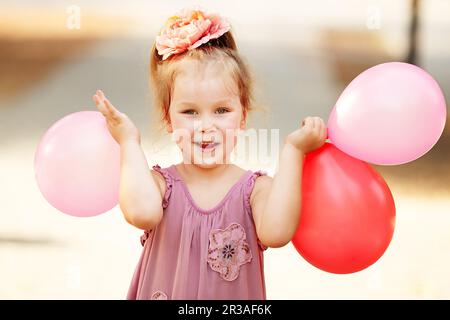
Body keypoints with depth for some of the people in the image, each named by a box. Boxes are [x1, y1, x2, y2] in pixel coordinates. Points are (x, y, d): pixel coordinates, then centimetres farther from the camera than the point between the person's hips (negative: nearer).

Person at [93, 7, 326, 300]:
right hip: (164, 292, 0)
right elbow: (142, 212, -36)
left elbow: (275, 233, -33)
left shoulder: (256, 189, -13)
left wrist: (292, 151, -29)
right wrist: (129, 142, -24)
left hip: (237, 298, 0)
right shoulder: (161, 184, -13)